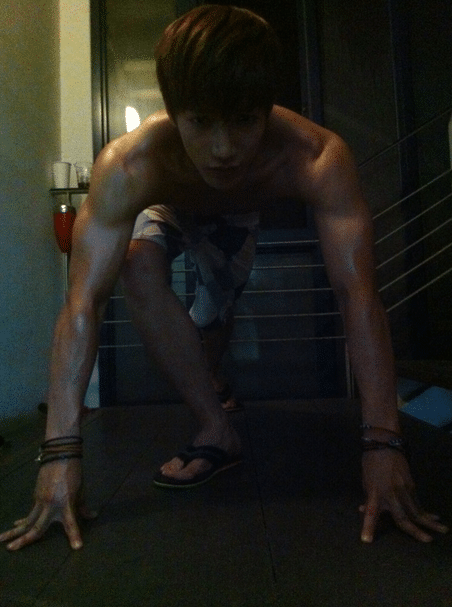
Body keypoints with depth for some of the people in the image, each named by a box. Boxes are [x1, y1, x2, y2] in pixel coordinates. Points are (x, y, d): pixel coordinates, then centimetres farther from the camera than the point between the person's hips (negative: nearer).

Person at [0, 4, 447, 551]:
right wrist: (61, 451, -46)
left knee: (224, 307, 12)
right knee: (139, 264, -32)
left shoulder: (317, 159, -42)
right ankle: (216, 429, -17)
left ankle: (210, 378, 51)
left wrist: (383, 443, -47)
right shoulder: (127, 166, -42)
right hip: (169, 212, -1)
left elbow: (358, 293, -44)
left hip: (239, 219, 2)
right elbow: (82, 305, -44)